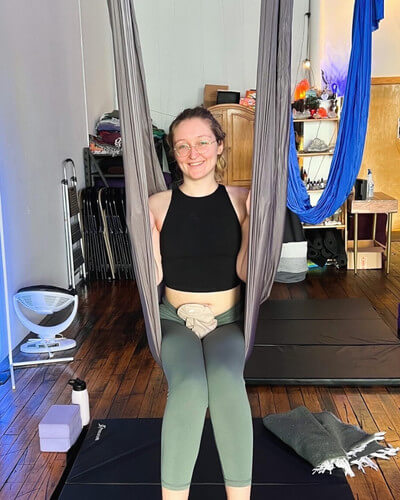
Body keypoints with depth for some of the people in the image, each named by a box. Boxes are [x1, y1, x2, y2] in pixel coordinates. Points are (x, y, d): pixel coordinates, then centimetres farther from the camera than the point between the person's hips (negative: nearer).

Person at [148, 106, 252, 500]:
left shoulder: (240, 200, -1)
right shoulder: (158, 205, -1)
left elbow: (245, 271, -6)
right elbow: (154, 275, -5)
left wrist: (255, 218, -15)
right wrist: (144, 223, -14)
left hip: (227, 320, 0)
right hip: (176, 319, 0)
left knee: (226, 382, -32)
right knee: (189, 388, -31)